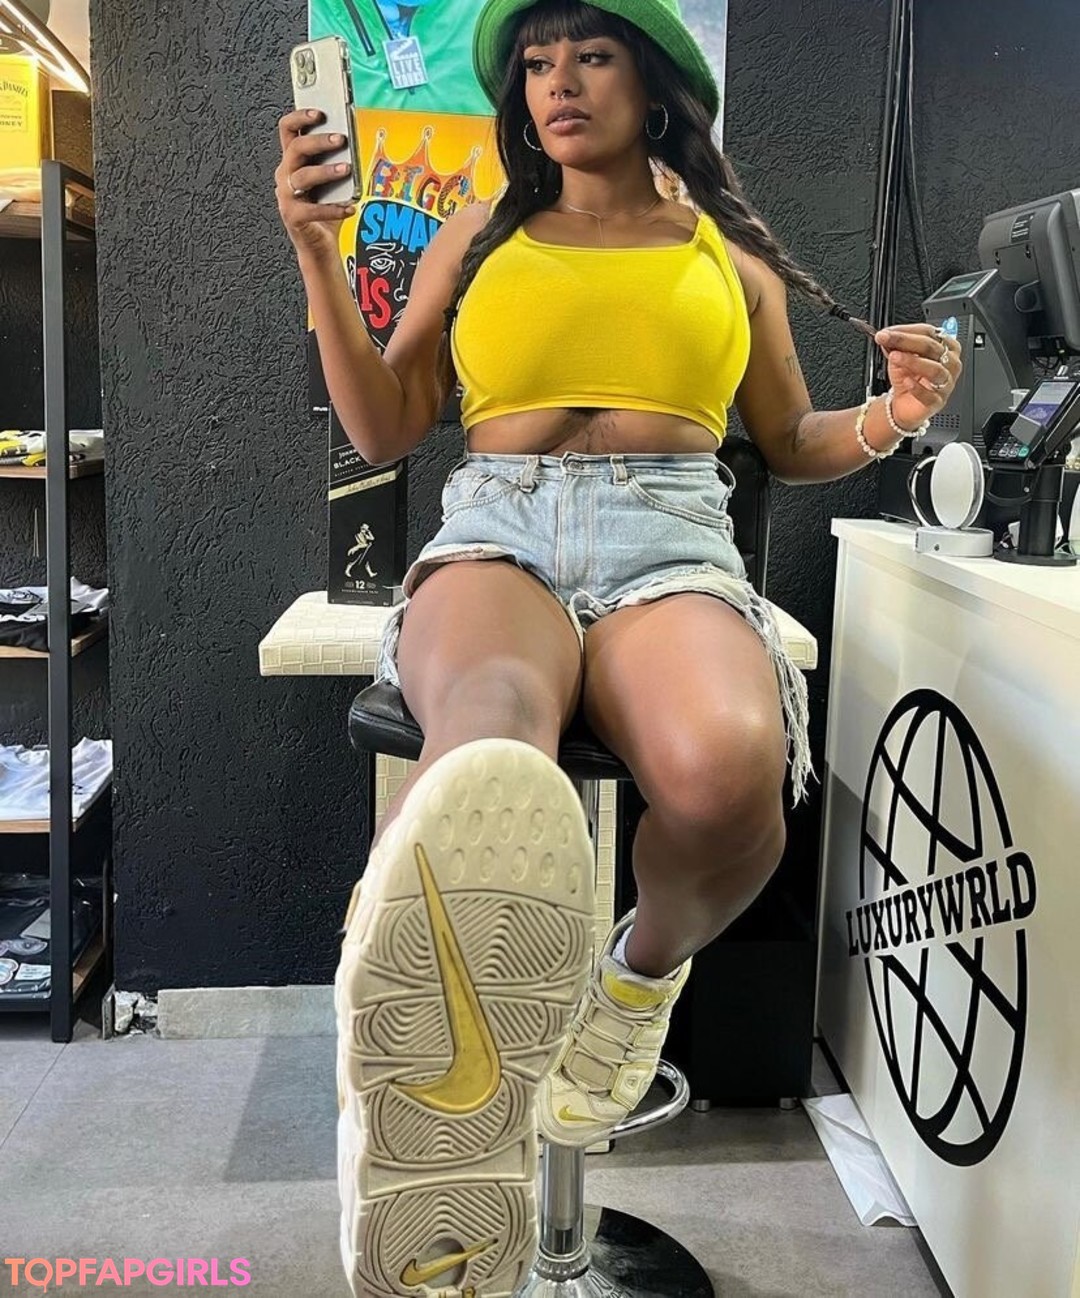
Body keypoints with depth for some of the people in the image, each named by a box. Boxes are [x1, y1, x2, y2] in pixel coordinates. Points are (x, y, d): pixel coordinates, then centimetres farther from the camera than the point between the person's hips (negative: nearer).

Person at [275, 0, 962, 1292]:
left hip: (670, 541, 0)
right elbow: (383, 429, 17)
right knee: (485, 752, -40)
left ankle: (646, 968, -3)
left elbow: (791, 444, 27)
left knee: (727, 765, -37)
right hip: (495, 531, 0)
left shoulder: (729, 253, 22)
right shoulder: (475, 240, 22)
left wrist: (892, 416, 5)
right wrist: (318, 254, 7)